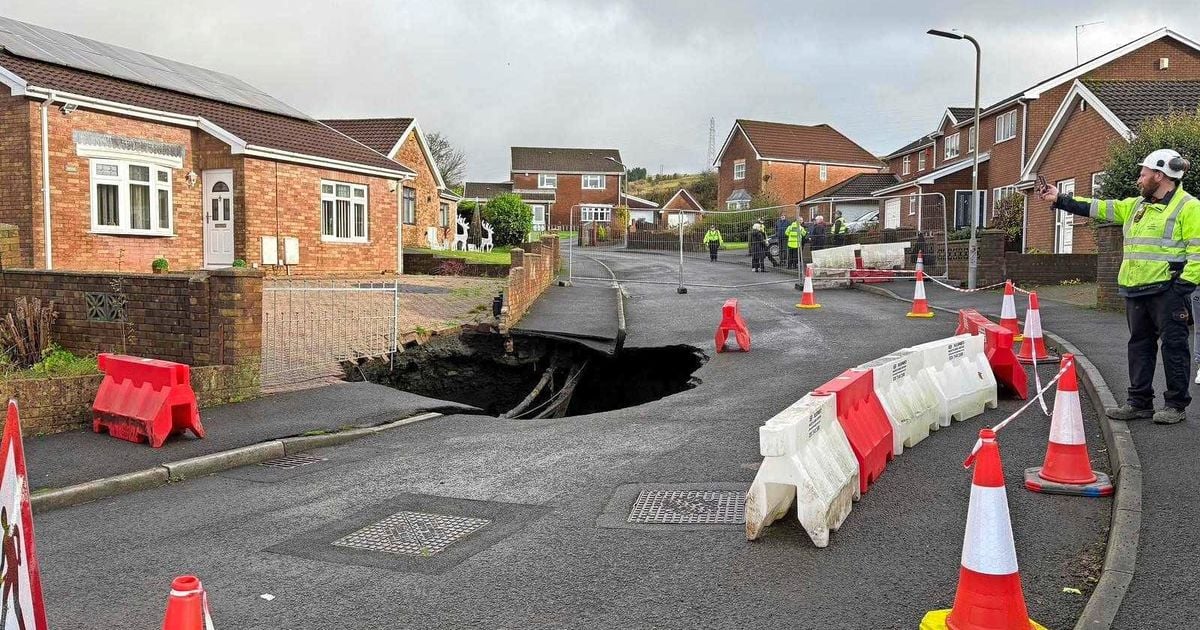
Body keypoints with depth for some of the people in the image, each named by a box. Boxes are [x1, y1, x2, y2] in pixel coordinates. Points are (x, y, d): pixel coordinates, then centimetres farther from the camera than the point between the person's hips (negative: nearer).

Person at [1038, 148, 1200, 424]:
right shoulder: (1134, 206, 16)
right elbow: (1097, 208, 18)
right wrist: (1059, 199, 14)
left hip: (1167, 291, -8)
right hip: (1135, 290, 8)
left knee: (1173, 345, 0)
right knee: (1139, 345, 11)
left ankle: (1176, 404, 10)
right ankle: (1139, 402, 19)